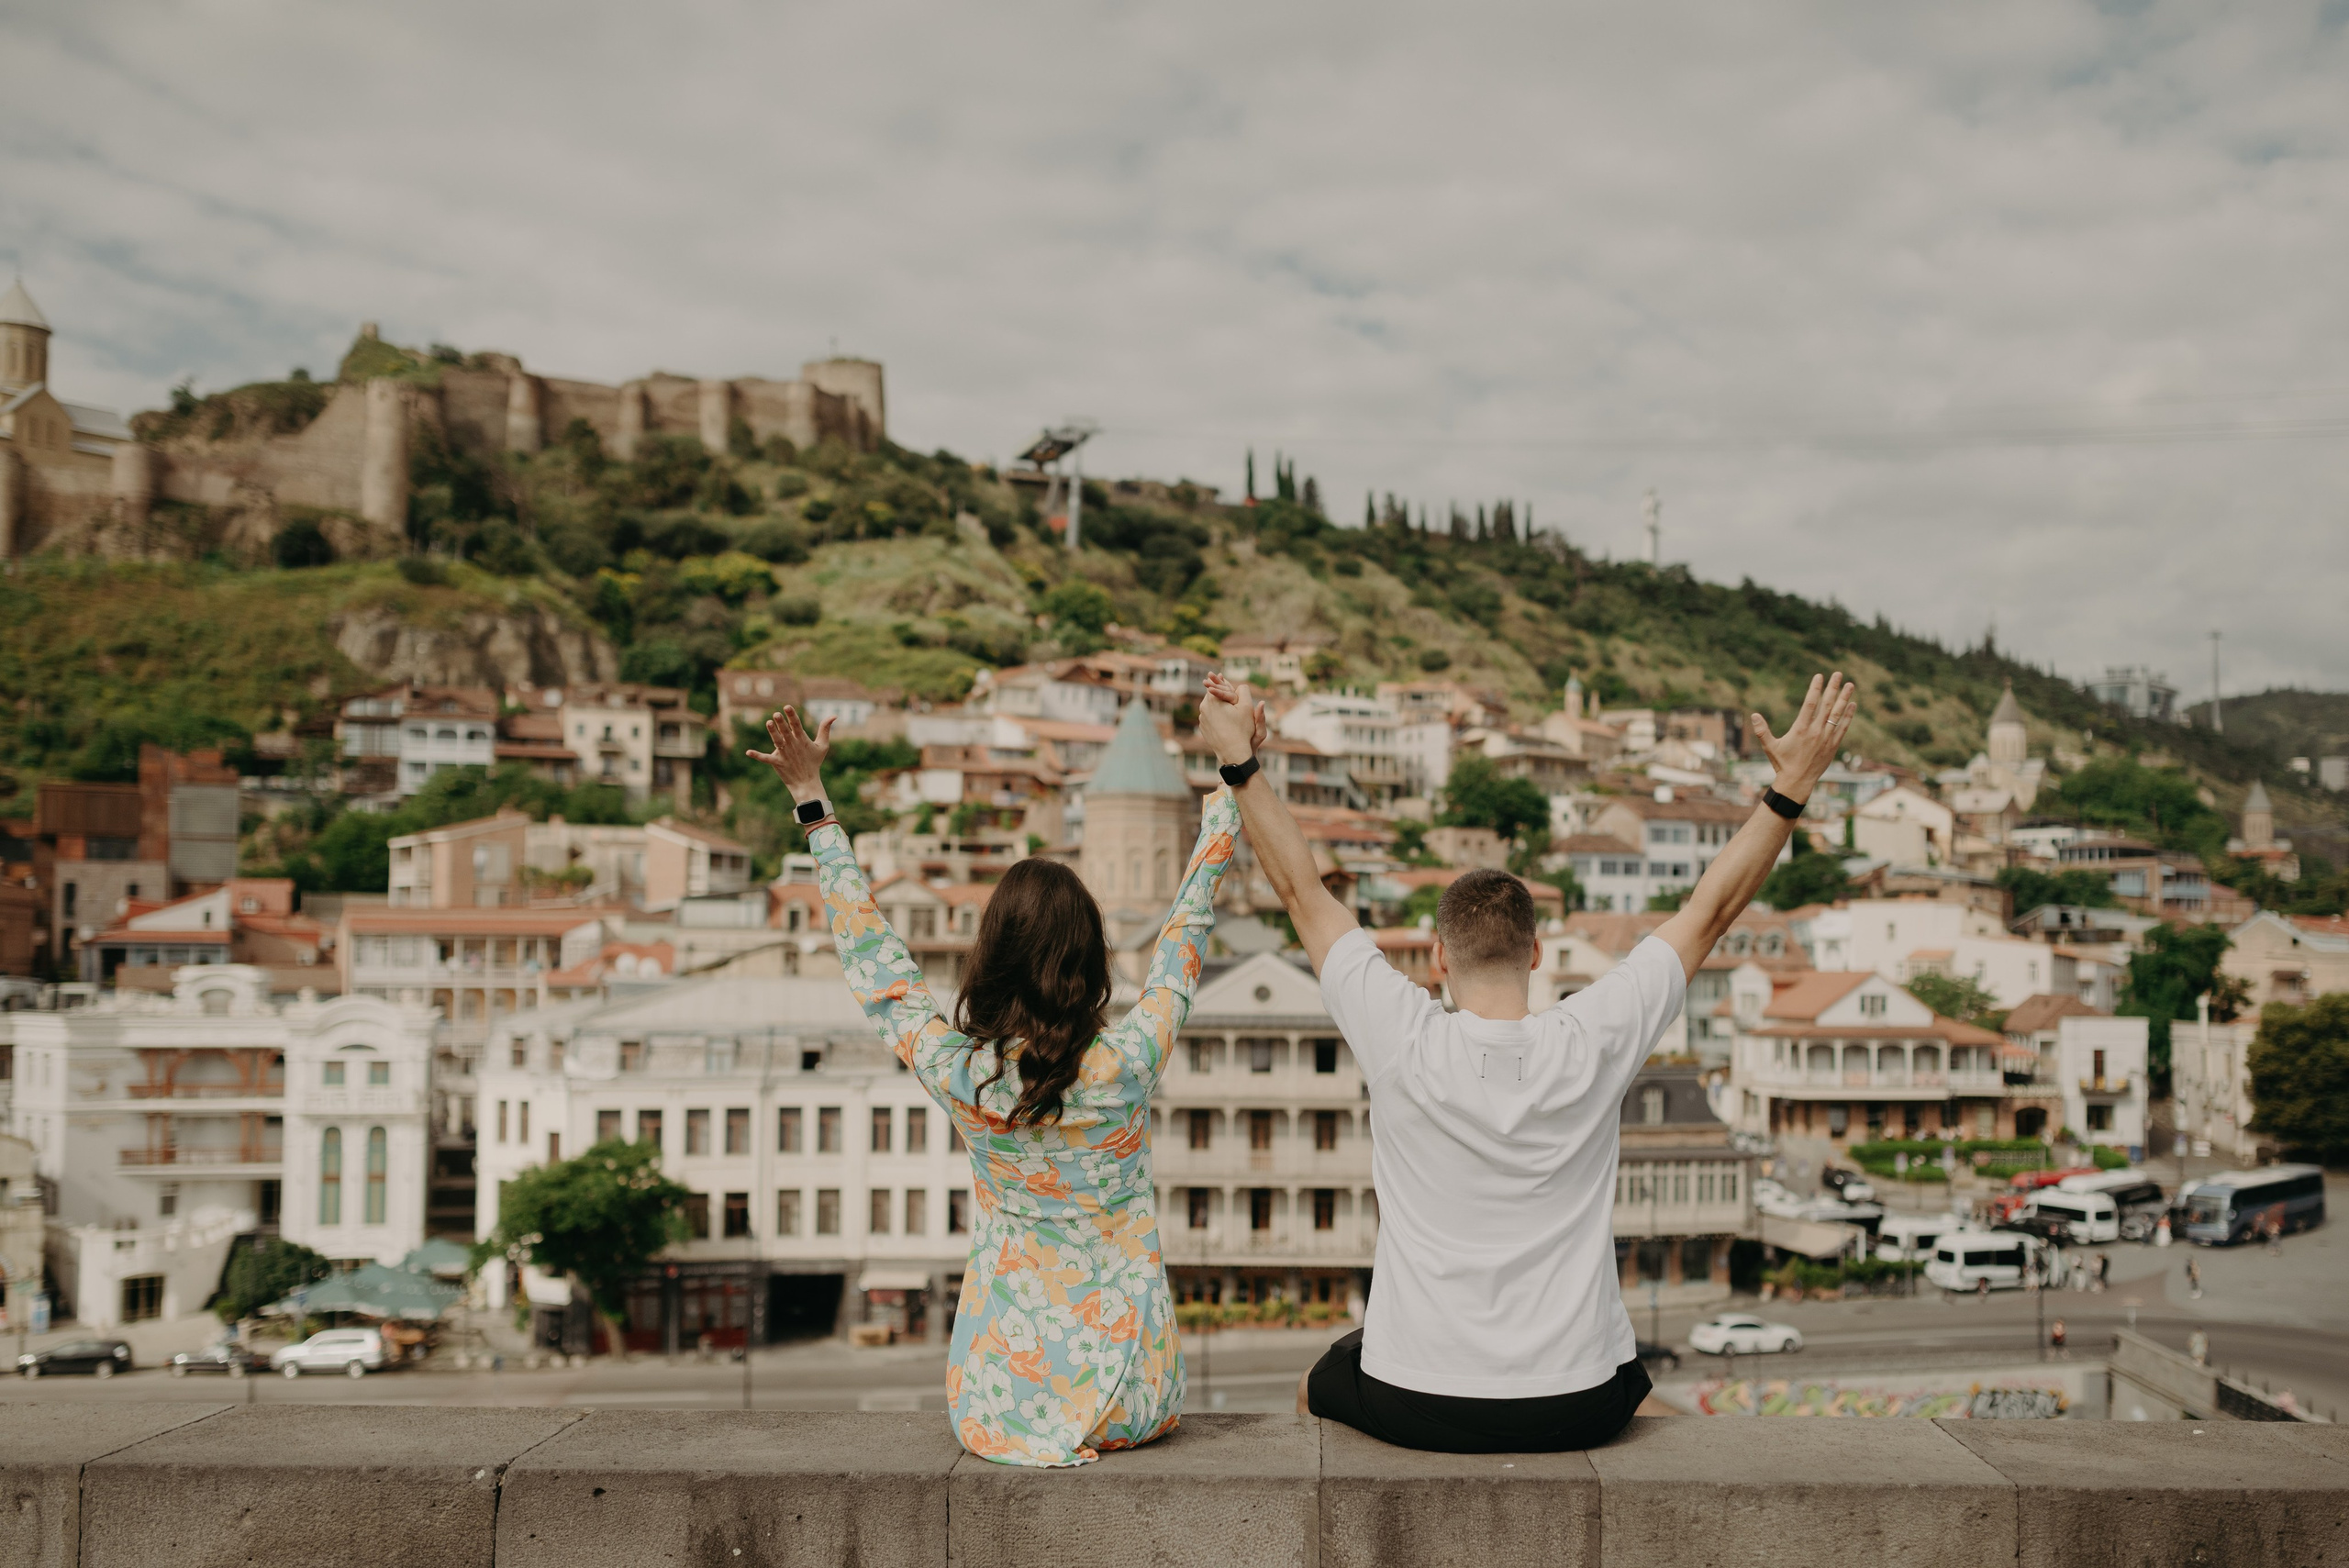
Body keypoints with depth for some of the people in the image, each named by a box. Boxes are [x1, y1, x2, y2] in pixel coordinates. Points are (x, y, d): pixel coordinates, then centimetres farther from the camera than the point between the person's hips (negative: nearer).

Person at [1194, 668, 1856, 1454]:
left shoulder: (1402, 1043, -14)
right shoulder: (1595, 1044, -12)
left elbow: (1302, 893, -4)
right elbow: (1710, 910, -1)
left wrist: (1240, 764, 0)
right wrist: (1791, 788, 4)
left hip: (1415, 1408, -1)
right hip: (1576, 1410, 1)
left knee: (1319, 1387, 33)